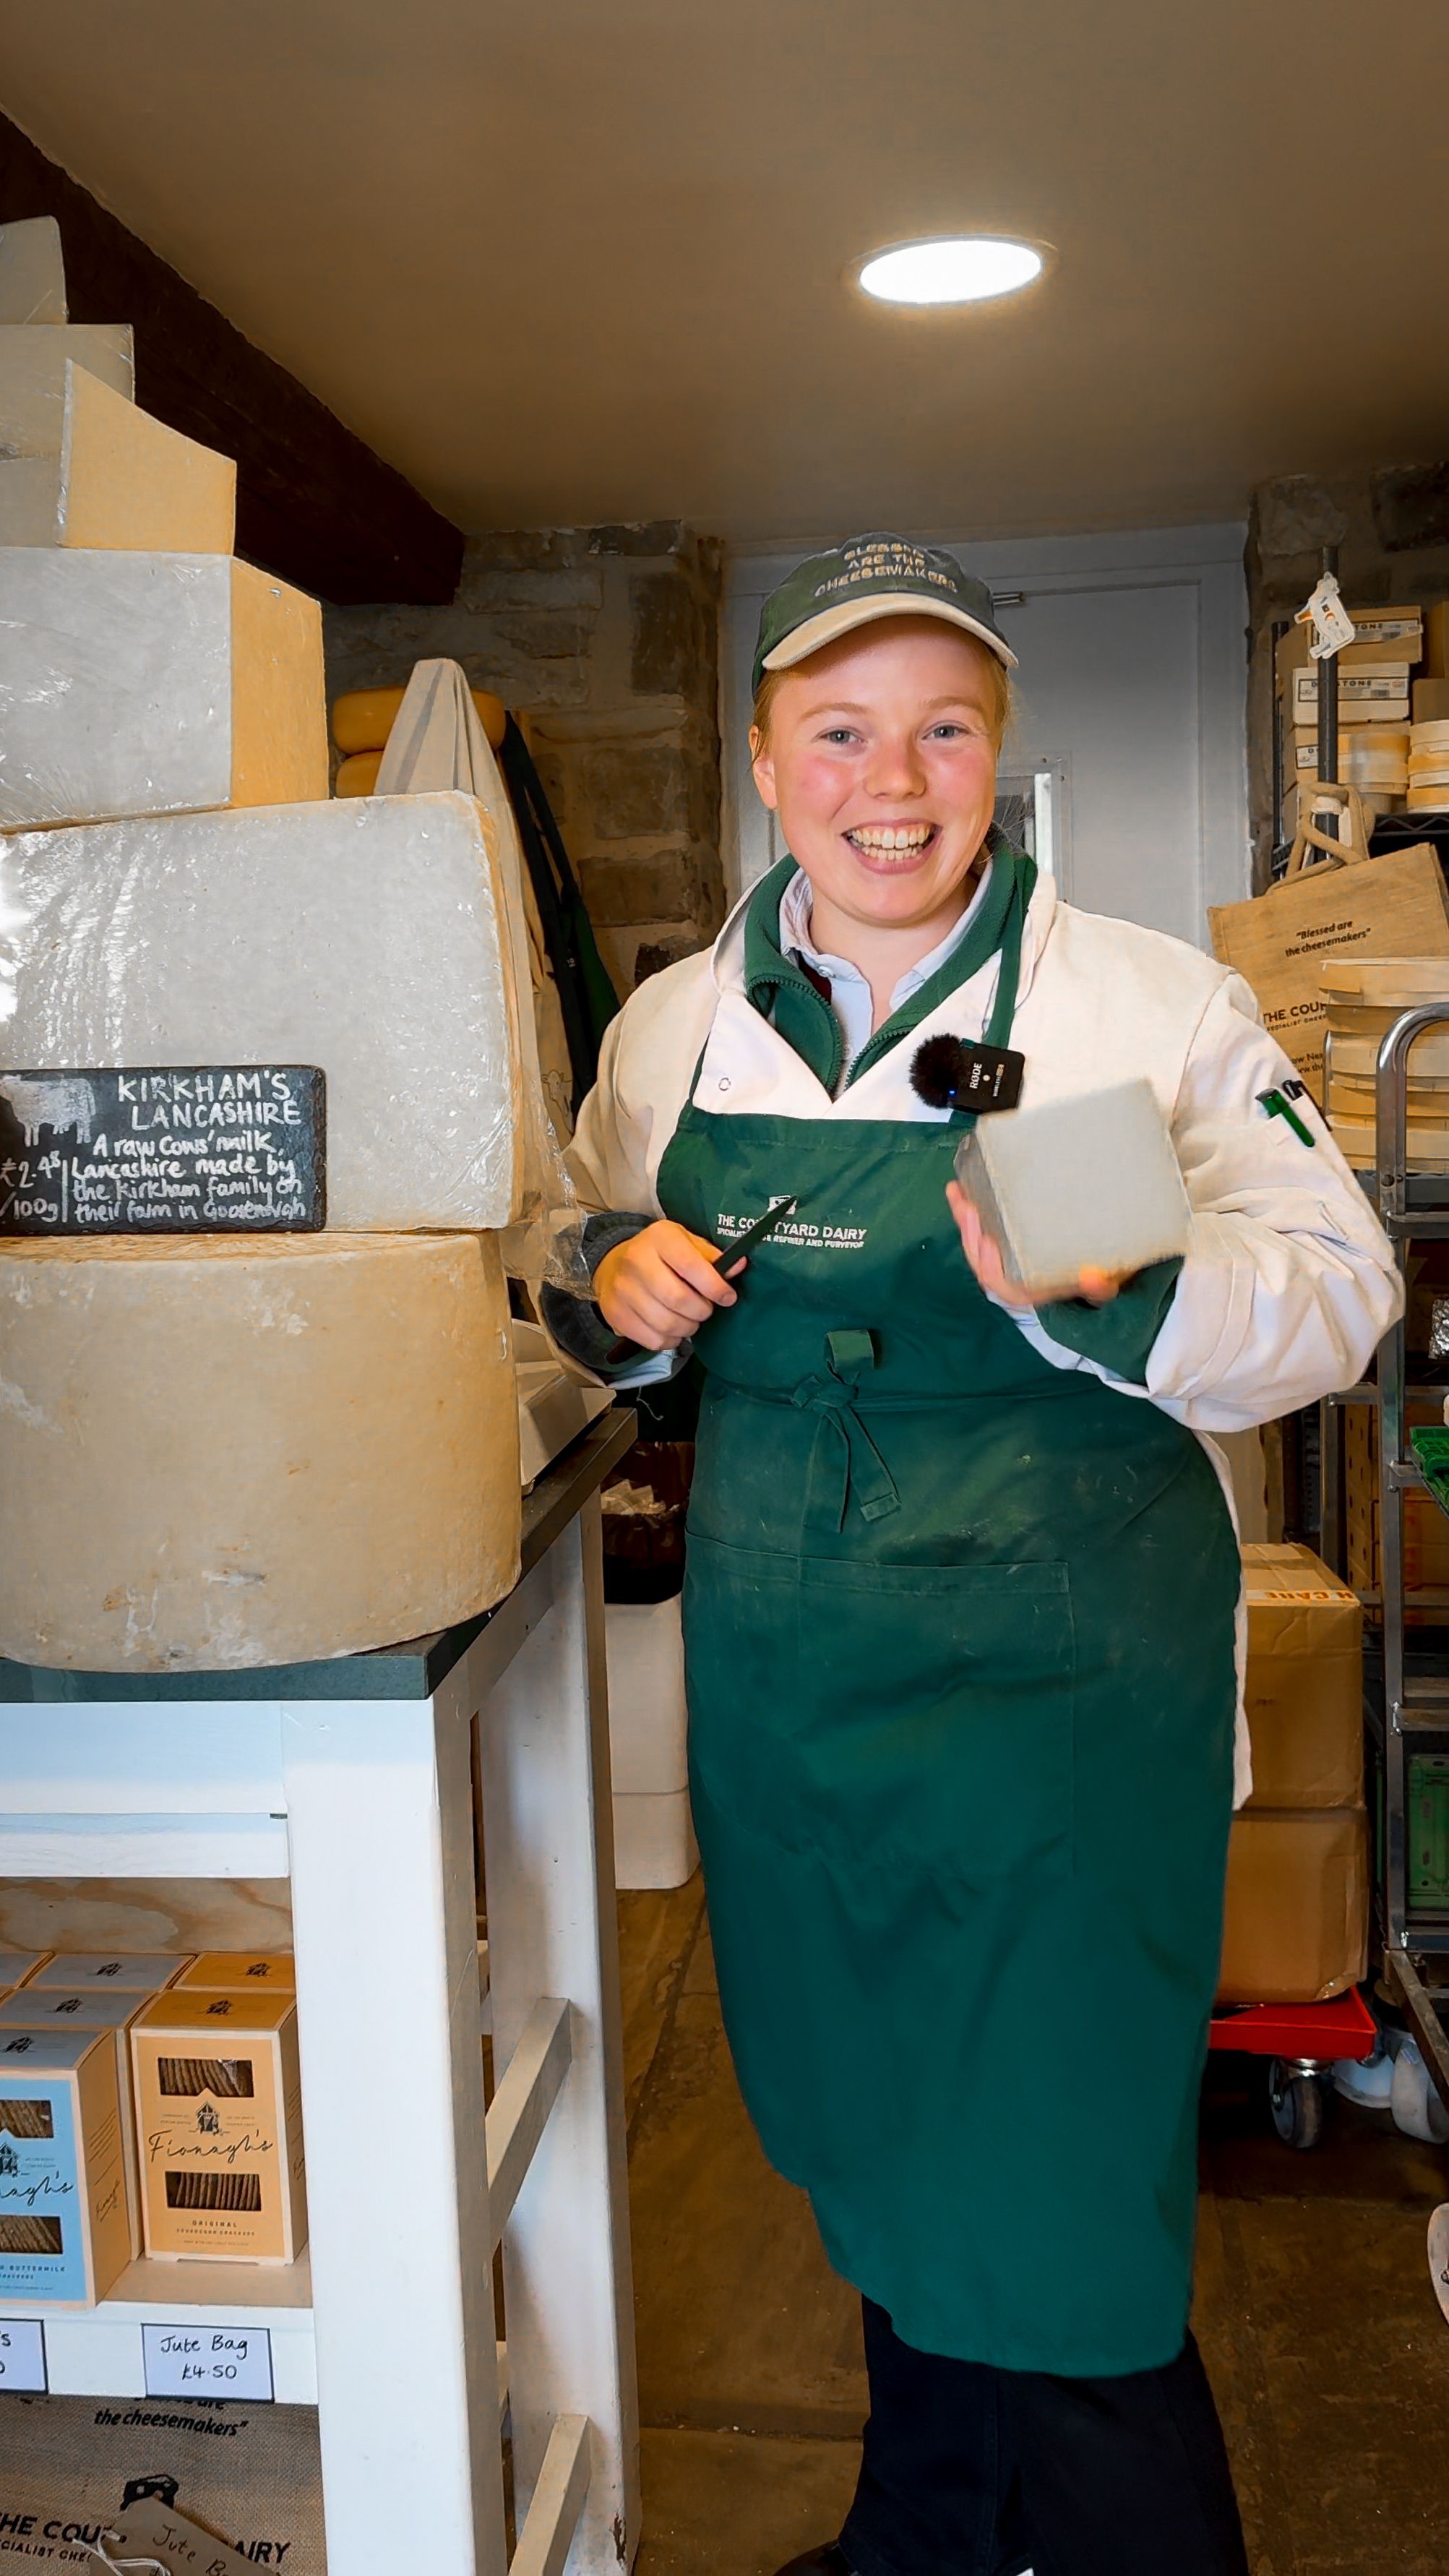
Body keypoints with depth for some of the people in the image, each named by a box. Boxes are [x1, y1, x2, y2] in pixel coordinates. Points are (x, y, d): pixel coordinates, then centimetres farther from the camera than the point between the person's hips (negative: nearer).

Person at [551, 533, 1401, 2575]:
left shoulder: (1157, 1004, -7)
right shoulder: (670, 1027, 7)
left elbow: (1338, 1295, -9)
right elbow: (608, 1282, 18)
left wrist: (1114, 1291, -27)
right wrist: (619, 1285, -5)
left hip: (1064, 1688, -4)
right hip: (785, 1680, 5)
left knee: (1058, 2210, 1)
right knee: (876, 2149, 22)